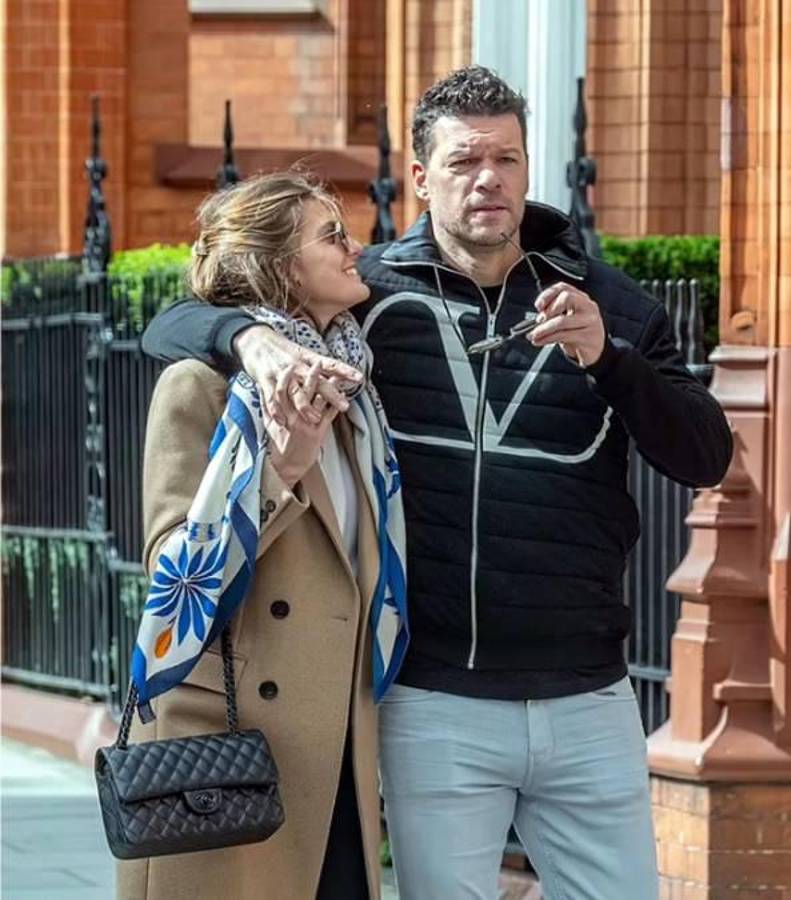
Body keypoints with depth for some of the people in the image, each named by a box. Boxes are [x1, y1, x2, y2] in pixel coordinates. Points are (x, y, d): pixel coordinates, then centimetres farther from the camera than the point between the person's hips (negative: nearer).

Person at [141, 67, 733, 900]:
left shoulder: (604, 302, 5)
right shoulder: (368, 293, 1)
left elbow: (705, 456, -3)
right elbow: (170, 326, -1)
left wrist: (606, 359, -19)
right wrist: (253, 338, -24)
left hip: (588, 704, 2)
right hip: (434, 706, -2)